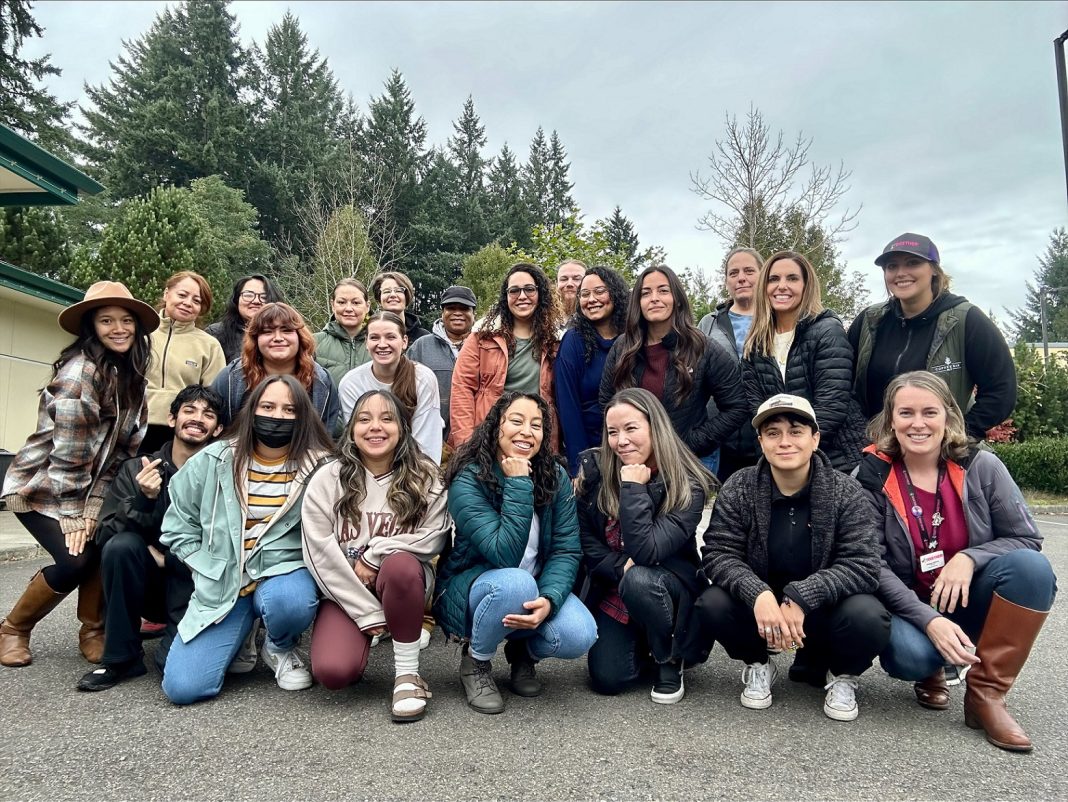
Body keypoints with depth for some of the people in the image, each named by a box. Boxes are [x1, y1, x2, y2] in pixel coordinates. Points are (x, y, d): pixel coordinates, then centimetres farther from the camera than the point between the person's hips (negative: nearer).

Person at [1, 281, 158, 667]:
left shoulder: (130, 374, -1)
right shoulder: (80, 371, -24)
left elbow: (122, 445, 0)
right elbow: (68, 452, -24)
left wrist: (93, 507, -6)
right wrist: (71, 516, -20)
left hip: (83, 488, 6)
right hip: (39, 487, -6)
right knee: (76, 560, -17)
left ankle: (92, 631, 11)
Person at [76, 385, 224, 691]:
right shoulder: (137, 470, -2)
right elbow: (104, 535, -9)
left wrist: (165, 558, -14)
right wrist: (142, 500, -26)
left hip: (198, 588, -3)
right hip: (148, 586, 3)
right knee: (121, 545, -28)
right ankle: (122, 658, -9)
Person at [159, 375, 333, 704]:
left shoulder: (319, 467, -8)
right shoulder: (215, 460, -1)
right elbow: (178, 522, 9)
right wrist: (208, 569, 1)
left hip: (284, 570, -2)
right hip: (222, 583, 2)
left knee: (288, 601, -39)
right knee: (182, 687, -11)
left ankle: (281, 648, 0)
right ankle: (240, 636, 22)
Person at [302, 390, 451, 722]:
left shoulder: (425, 478, -3)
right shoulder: (327, 480, -5)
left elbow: (434, 537, -9)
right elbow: (320, 552, -10)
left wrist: (375, 555, -17)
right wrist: (368, 613, -14)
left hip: (404, 582, 0)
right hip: (344, 591, 0)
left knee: (400, 564, -35)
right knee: (332, 671, -24)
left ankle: (408, 673, -16)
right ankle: (363, 637, 14)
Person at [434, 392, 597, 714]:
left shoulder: (556, 477, -7)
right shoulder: (468, 481, -20)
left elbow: (567, 550, -12)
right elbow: (505, 556, -28)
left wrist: (548, 599, -31)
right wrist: (518, 485, -30)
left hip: (534, 590, 4)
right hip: (470, 590, -3)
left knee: (580, 636, -24)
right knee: (515, 583, -37)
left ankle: (524, 651, 12)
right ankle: (475, 661, -6)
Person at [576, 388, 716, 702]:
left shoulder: (688, 486, -21)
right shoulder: (595, 468, -11)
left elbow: (645, 552, -31)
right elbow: (584, 541, -6)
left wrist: (633, 488, -29)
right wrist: (621, 567, -21)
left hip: (672, 585, -3)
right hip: (612, 588, 3)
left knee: (638, 581, -37)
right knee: (607, 679, -12)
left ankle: (669, 661, -7)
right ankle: (644, 646, 23)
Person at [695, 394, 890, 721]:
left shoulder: (846, 492, -12)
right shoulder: (739, 488, -10)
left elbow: (863, 565, -19)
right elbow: (718, 553, -15)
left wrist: (802, 598, -34)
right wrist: (758, 595, -35)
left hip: (823, 609, -1)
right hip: (759, 604, 1)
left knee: (869, 618, -31)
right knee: (712, 605, -28)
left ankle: (841, 673, 5)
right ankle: (758, 664, 6)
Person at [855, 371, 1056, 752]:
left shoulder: (981, 467, -7)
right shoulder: (870, 478, -11)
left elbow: (1028, 539, -4)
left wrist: (969, 558, -23)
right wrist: (929, 621, -26)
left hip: (972, 601, 2)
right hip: (909, 606, -2)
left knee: (1032, 567, -26)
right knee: (911, 655, -34)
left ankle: (985, 693, -14)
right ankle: (930, 672, 8)